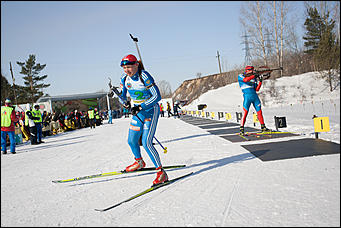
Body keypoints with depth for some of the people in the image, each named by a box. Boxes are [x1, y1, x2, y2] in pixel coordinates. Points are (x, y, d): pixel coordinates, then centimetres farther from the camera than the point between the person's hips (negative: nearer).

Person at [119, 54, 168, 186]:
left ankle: (161, 173, -10)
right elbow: (121, 96, 10)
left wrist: (140, 107, -28)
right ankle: (139, 163, 44)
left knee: (146, 143, -18)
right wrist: (125, 103, -13)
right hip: (137, 113, 7)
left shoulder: (144, 77, -22)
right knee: (132, 141, 15)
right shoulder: (125, 78, -3)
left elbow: (157, 96, -24)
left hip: (151, 111, -7)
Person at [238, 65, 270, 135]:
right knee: (245, 112, -11)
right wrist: (254, 75, -17)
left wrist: (260, 81, -2)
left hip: (255, 96, 5)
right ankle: (241, 129, -7)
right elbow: (245, 79, -21)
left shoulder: (253, 78, 14)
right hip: (247, 96, -5)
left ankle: (263, 127, 16)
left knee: (259, 111, 7)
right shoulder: (240, 76, 2)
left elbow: (257, 89, 9)